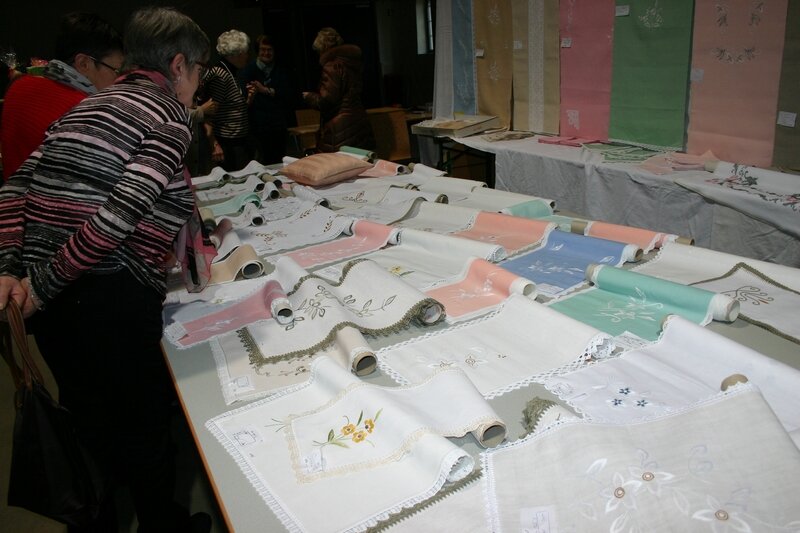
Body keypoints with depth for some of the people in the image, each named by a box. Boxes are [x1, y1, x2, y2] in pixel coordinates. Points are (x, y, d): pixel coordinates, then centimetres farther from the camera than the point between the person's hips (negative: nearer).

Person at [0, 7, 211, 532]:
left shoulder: (88, 105, 17)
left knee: (86, 413, 23)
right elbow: (119, 213, -20)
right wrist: (44, 285, -12)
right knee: (144, 419, 11)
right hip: (112, 295, -7)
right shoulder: (171, 115, -7)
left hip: (50, 296, 8)